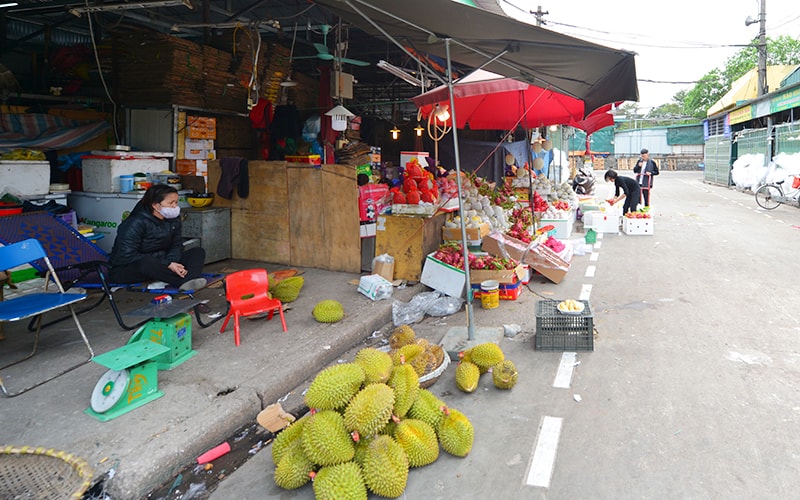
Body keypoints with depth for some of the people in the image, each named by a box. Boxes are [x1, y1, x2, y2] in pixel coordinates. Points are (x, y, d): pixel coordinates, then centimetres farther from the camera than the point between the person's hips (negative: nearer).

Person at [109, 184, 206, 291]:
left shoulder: (173, 219, 2)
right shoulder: (136, 223, -19)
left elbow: (177, 245, 2)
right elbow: (127, 255, -26)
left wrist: (172, 262, -24)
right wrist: (167, 265, -31)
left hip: (159, 263, 7)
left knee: (198, 252, -10)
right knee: (147, 263, -42)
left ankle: (190, 280, -42)